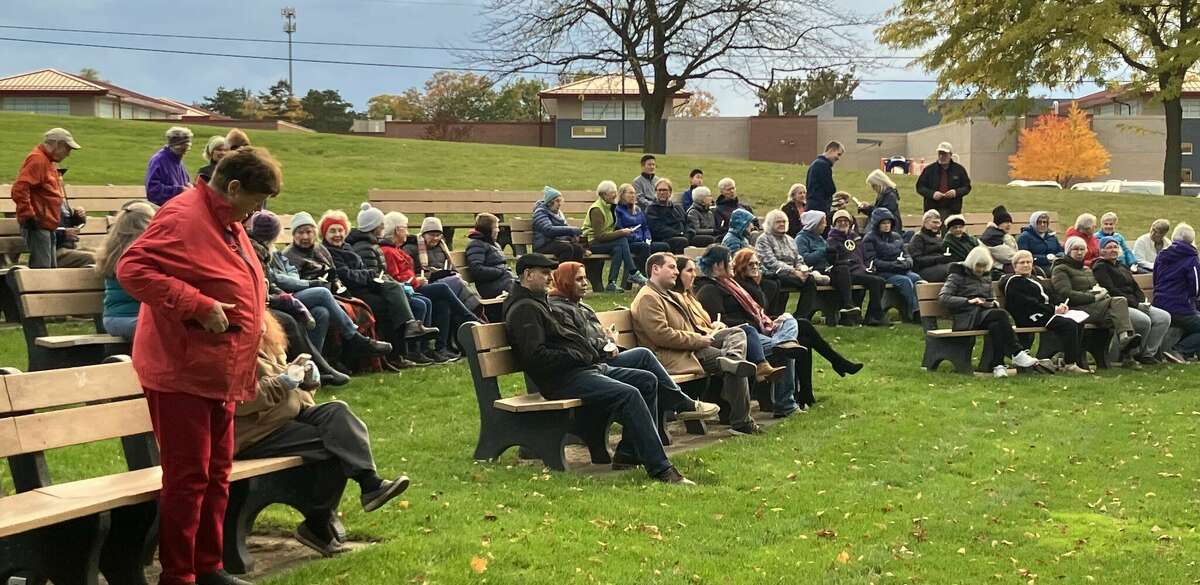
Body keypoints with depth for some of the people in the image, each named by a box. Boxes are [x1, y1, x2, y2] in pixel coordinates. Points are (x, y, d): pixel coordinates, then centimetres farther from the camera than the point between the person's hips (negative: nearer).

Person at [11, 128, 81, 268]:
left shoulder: (48, 161, 18)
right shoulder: (37, 159, -13)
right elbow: (19, 190, -23)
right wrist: (28, 216, -21)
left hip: (48, 226, 10)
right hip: (38, 226, -10)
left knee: (52, 269, 13)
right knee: (41, 268, -13)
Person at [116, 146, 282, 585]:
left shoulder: (229, 224, 15)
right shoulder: (184, 218, -16)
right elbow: (132, 268, -26)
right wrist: (199, 306, -27)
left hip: (218, 374, 10)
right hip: (182, 372, -10)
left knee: (217, 474, 15)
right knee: (188, 477, -4)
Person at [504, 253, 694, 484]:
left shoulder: (536, 302, 24)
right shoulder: (523, 309, -10)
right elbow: (536, 356, -21)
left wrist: (589, 353, 11)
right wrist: (578, 356, -13)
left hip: (583, 368, 11)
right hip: (561, 379, -11)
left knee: (647, 381, 7)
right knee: (629, 394, -27)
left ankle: (628, 453, 4)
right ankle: (660, 469, -27)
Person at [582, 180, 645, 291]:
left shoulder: (609, 207, 13)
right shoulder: (596, 210, -16)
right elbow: (600, 236, -22)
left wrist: (621, 231, -3)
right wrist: (621, 233, -22)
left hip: (604, 240, 8)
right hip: (592, 243, -8)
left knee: (618, 249, -25)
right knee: (622, 241, -28)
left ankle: (612, 283, -29)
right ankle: (633, 273, -24)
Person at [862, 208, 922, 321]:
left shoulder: (896, 237, 22)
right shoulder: (869, 239, 3)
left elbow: (905, 255, 23)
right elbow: (871, 262, -8)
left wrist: (907, 262, -3)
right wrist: (892, 265, -17)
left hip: (902, 271, 5)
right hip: (882, 273, -5)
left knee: (916, 278, -26)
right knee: (905, 281, -31)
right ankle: (915, 312, -35)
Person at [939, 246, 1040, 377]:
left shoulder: (986, 277, 26)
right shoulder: (958, 275, 7)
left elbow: (992, 298, 35)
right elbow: (942, 298, -5)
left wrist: (993, 303, 7)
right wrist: (969, 301, -16)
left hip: (985, 313, 5)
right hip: (968, 317, -5)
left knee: (996, 325, -35)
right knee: (1001, 314, -33)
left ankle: (996, 365, -40)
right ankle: (1017, 353, -30)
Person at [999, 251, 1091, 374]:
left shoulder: (1037, 279, 28)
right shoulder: (1013, 282, -1)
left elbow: (1052, 297, 21)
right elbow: (1028, 303, -12)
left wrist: (1060, 305, -2)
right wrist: (1053, 309, -16)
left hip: (1048, 313, 9)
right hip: (1029, 318, -9)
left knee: (1078, 323, -14)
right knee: (1069, 324, -27)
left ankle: (1080, 362, -14)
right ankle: (1069, 364, -23)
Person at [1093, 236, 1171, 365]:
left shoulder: (1122, 266, 26)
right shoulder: (1100, 267, -2)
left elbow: (1135, 287, 22)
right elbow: (1111, 291, -12)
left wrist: (1143, 301, 0)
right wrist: (1136, 304, -15)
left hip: (1135, 304, 9)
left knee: (1164, 317, -10)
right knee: (1144, 320, -32)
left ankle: (1149, 353, -10)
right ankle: (1135, 354, -12)